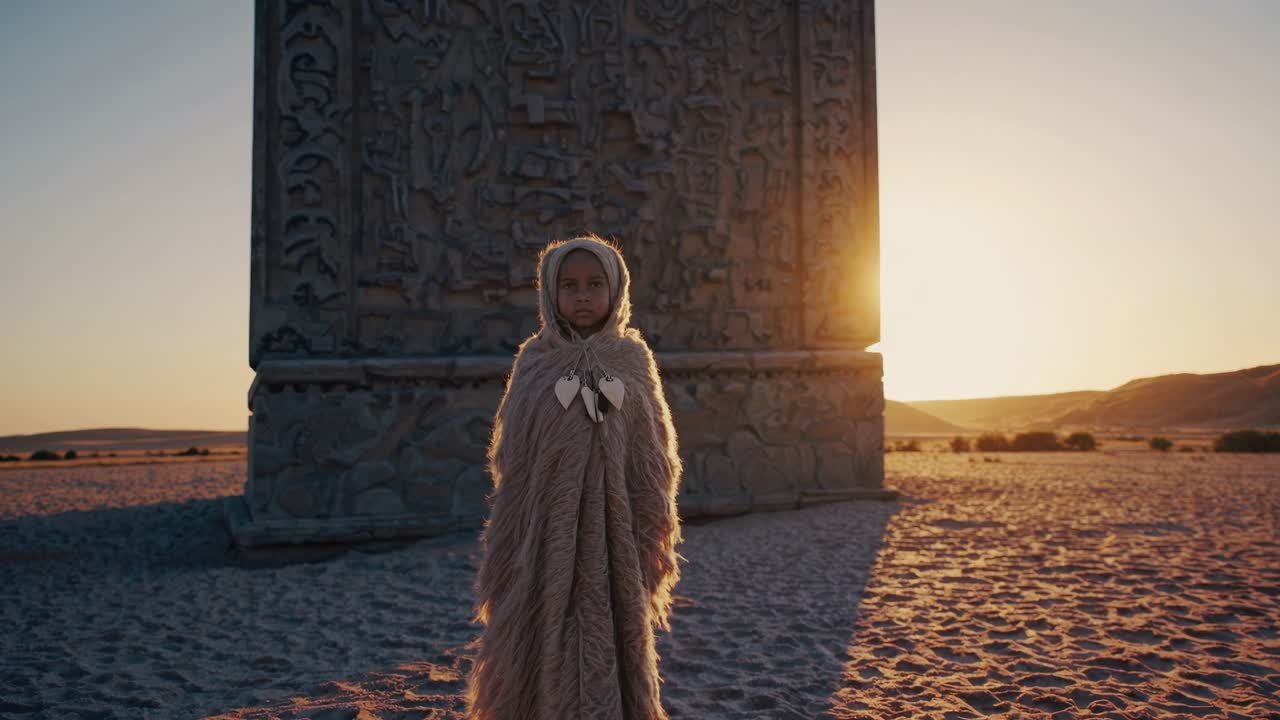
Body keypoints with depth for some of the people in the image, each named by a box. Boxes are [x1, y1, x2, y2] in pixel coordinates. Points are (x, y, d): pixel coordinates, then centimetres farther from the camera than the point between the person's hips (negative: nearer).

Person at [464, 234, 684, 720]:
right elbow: (512, 462, 2)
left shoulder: (633, 360, 2)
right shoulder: (534, 362, 0)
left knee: (613, 650, 8)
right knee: (546, 652, 6)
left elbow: (652, 462, 4)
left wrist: (650, 541, 2)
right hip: (547, 533, 0)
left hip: (612, 532, 1)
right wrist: (510, 550, -1)